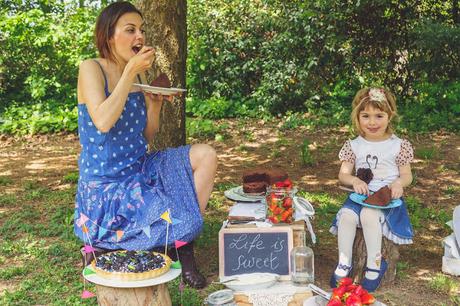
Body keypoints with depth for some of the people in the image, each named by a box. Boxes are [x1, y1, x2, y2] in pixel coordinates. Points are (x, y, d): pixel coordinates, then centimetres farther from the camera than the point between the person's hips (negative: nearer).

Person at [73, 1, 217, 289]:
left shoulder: (139, 74, 7)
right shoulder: (91, 69, -11)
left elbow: (147, 138, 12)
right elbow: (103, 123, -28)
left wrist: (155, 103, -6)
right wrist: (130, 72, -25)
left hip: (140, 169, 7)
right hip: (106, 185, -7)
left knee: (206, 155, -8)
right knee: (176, 220, -19)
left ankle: (185, 250, -2)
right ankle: (105, 245, 7)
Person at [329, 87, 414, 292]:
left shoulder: (398, 145, 3)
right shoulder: (354, 146, 8)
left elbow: (407, 175, 5)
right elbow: (343, 174, 7)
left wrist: (399, 183, -19)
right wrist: (355, 181, -16)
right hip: (361, 194, 3)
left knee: (369, 214, -33)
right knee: (347, 215, -27)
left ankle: (375, 265, -18)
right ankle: (344, 264, -15)